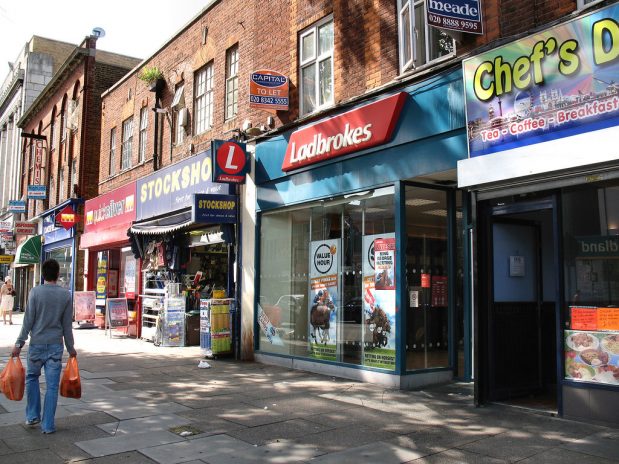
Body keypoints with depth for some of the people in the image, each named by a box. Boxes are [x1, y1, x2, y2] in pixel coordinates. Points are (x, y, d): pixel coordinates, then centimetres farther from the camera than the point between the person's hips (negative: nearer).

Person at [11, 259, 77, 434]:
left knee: (32, 377, 21)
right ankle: (48, 425, 8)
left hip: (37, 344, 0)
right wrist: (70, 347, 10)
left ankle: (32, 416, 24)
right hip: (56, 345, 0)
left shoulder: (35, 292, -6)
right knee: (52, 385, 3)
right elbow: (67, 324, 2)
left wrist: (19, 344, 0)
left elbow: (28, 321, -7)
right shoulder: (66, 295, -2)